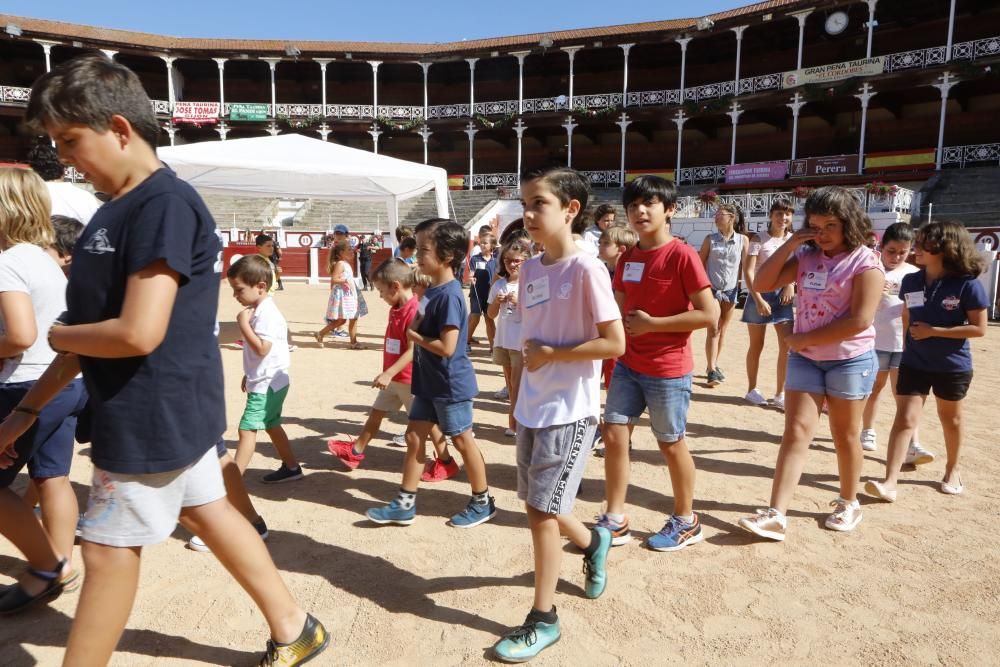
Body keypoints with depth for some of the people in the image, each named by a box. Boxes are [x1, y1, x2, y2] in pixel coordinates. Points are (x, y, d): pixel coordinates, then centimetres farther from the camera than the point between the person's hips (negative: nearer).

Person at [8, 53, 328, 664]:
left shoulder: (165, 204, -20)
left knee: (109, 548, 6)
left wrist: (56, 336, -6)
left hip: (153, 413, -9)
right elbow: (97, 325, 14)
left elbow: (137, 333, -27)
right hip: (169, 408, 9)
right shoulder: (119, 210, 10)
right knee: (207, 513, 18)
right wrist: (29, 408, 14)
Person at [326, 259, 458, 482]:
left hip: (410, 379, -9)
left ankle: (446, 463, 15)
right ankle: (355, 451, 33)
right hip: (393, 378, 9)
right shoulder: (395, 309, 6)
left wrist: (388, 373, -31)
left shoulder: (415, 311, -24)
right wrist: (388, 374, 19)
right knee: (376, 412, 18)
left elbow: (413, 351, -27)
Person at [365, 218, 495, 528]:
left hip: (451, 384, -9)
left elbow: (447, 346, -27)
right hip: (429, 382, 9)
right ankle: (405, 504, 23)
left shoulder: (449, 295, -22)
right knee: (414, 436, 12)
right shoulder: (432, 290, 7)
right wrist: (415, 329, -2)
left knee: (462, 441, 5)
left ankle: (483, 502, 24)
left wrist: (414, 336, -14)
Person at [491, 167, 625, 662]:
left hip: (569, 412, -7)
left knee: (542, 510, -1)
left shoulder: (586, 269, -15)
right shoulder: (530, 269, 7)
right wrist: (519, 399, 14)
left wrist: (551, 354, -15)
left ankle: (543, 619, 17)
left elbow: (615, 344, -18)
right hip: (532, 409, 8)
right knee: (536, 505, 18)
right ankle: (593, 542, 48)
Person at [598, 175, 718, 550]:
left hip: (668, 369, -6)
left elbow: (709, 315, -18)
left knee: (670, 444, 8)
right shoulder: (627, 258, 6)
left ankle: (686, 522, 29)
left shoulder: (682, 255, -15)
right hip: (628, 365, 6)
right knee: (613, 435, 5)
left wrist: (651, 324, -20)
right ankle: (615, 521, 19)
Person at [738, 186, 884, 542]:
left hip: (850, 360, -4)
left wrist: (805, 338, -16)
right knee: (795, 432, -1)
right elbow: (762, 284, 0)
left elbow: (860, 320, -20)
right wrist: (788, 246, -10)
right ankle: (775, 514, -3)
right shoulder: (806, 256, 4)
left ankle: (848, 504, 32)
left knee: (845, 435, 11)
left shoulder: (866, 262, -12)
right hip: (804, 359, 4)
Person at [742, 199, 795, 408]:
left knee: (788, 345, -4)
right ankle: (752, 390, 21)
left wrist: (791, 284, -6)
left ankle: (780, 394, 6)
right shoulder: (759, 239, -7)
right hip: (759, 293, -4)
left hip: (782, 294, 4)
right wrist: (758, 299, -19)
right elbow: (748, 271, -12)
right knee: (756, 345, 7)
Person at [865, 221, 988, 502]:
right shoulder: (911, 281, -3)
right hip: (914, 363, 2)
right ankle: (890, 482, -9)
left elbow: (979, 328, -13)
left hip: (953, 366, -2)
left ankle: (952, 470, 40)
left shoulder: (967, 285, -15)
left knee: (950, 419, 17)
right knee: (904, 419, -6)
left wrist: (934, 331, -20)